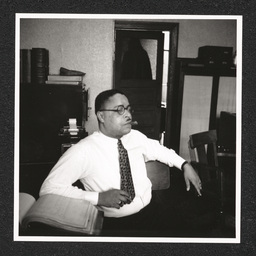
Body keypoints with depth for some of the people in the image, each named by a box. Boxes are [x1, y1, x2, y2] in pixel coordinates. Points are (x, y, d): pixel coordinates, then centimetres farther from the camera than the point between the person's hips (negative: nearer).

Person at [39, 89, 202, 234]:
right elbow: (48, 188, -18)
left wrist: (185, 165, 12)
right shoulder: (83, 151, -13)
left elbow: (158, 150, 26)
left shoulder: (135, 137, 6)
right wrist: (98, 198, -23)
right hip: (116, 222, -6)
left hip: (152, 208, 6)